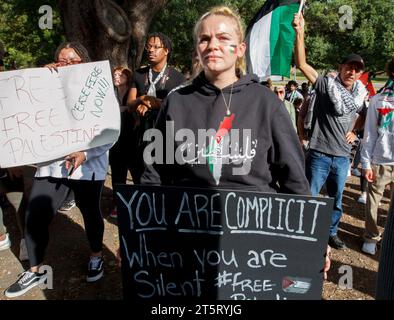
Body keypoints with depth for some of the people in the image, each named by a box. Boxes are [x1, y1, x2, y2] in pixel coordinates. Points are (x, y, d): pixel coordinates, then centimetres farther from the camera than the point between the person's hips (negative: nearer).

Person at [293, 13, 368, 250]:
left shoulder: (359, 95, 6)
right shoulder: (326, 85, -7)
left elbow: (364, 117, 27)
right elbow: (302, 64, -18)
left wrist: (355, 132, 8)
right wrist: (300, 33, -27)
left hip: (343, 157, 5)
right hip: (319, 154, -5)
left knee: (336, 199, 19)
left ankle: (331, 232, 38)